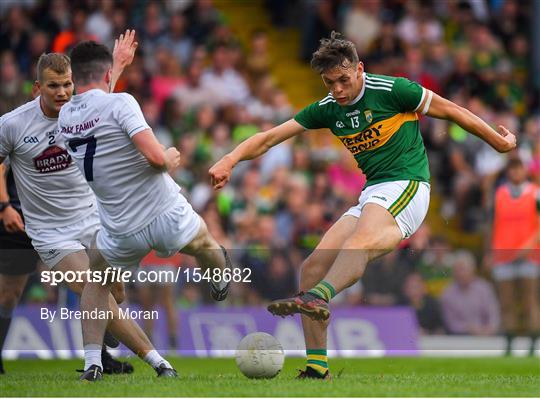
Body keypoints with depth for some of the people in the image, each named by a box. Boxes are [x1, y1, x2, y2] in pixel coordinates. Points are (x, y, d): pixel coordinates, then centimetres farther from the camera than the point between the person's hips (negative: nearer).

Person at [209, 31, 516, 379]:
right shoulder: (327, 109, 10)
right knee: (312, 268, -4)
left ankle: (318, 298, -68)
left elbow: (451, 111, 4)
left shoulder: (392, 90, -7)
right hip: (371, 198, 8)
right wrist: (231, 160, -8)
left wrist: (498, 141, 12)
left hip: (406, 187, -8)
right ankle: (317, 369, 1)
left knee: (361, 242, -38)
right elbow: (269, 138, 8)